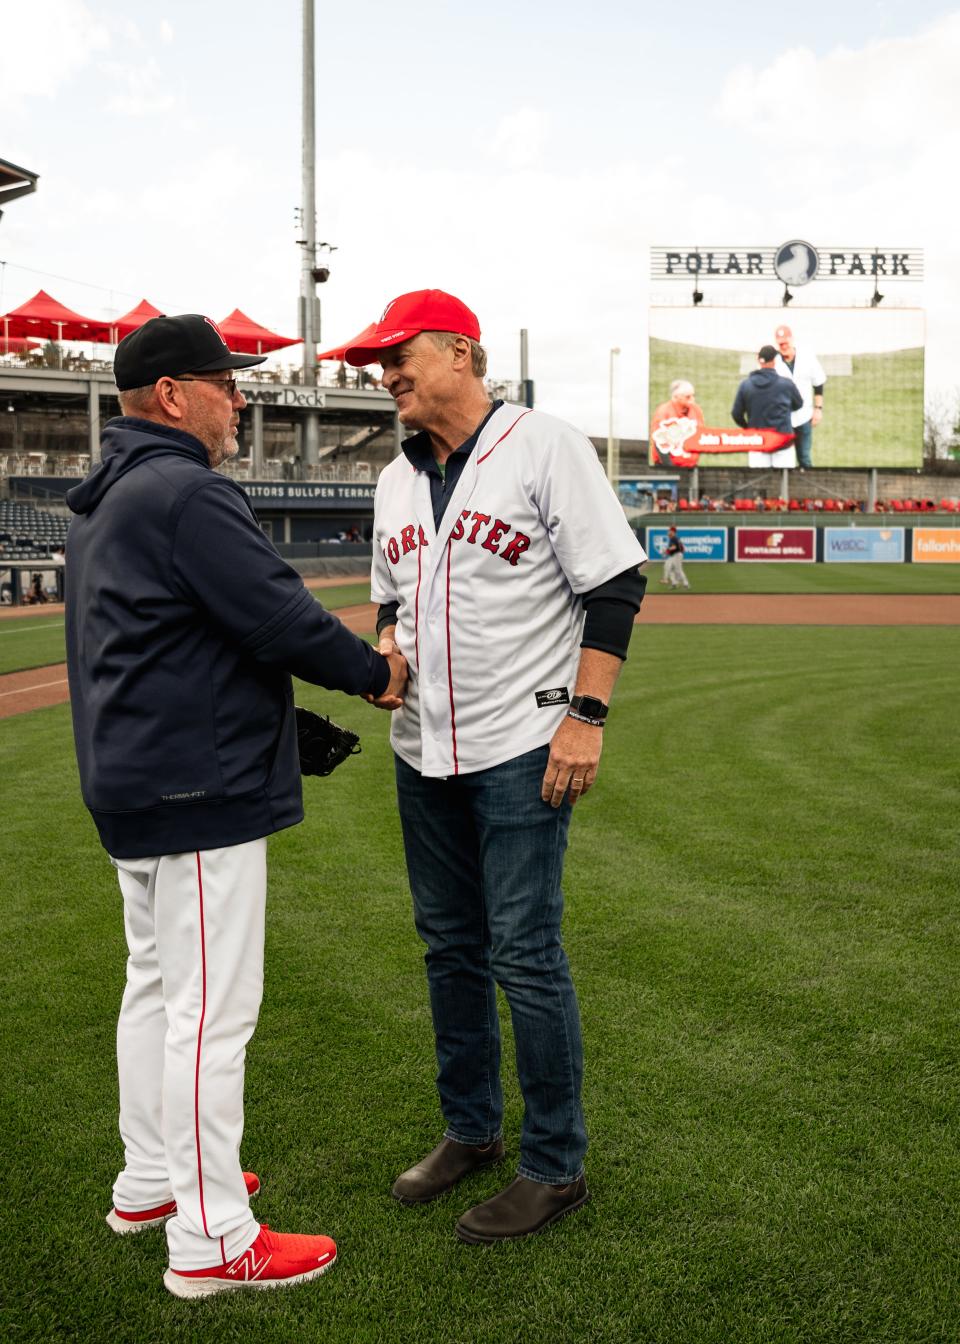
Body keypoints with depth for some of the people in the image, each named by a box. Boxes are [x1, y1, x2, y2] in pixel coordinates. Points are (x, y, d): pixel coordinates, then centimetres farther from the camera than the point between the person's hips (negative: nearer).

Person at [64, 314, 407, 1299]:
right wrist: (376, 673, -5)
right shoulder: (187, 493, -17)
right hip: (200, 792, -11)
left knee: (156, 986, 20)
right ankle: (211, 1241, 6)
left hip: (129, 789, 11)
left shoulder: (100, 502, 16)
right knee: (211, 1008, -4)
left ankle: (149, 1182, 33)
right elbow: (279, 617, -21)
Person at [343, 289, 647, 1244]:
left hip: (522, 751, -7)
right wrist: (383, 655, 0)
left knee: (524, 953, -4)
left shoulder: (546, 448, -8)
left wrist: (585, 716, -17)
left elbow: (615, 583, -11)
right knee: (449, 945, 15)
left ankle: (555, 1167, 12)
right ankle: (470, 1130, 32)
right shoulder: (396, 480, 13)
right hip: (424, 752, 7)